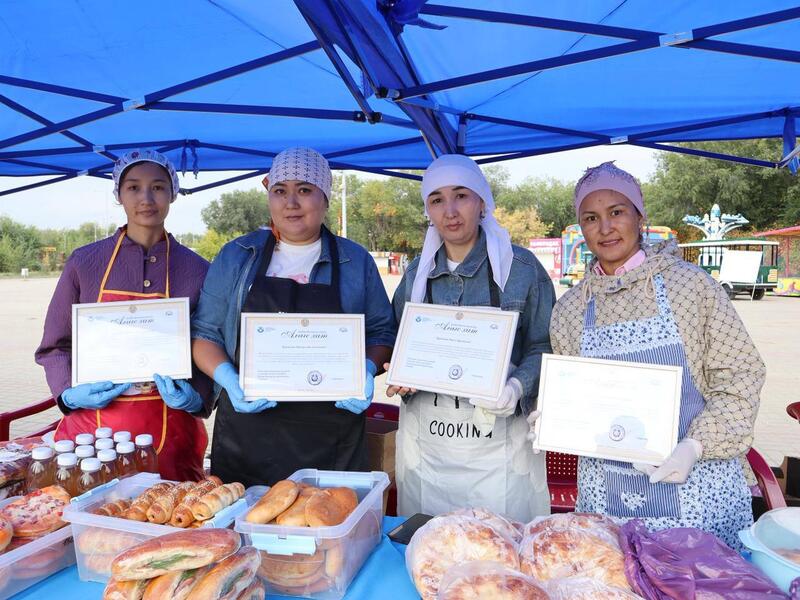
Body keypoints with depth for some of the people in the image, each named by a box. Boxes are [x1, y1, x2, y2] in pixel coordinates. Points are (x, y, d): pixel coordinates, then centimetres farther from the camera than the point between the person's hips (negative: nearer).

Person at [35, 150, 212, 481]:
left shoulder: (197, 270, 0)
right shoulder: (84, 262, 1)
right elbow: (55, 347, 9)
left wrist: (196, 398, -11)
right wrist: (70, 392, -8)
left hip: (169, 432, 0)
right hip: (91, 422, 1)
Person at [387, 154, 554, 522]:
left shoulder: (521, 267, -3)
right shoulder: (417, 272, 7)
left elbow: (543, 348, -1)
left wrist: (517, 388, -18)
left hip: (499, 444, -3)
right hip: (426, 442, 3)